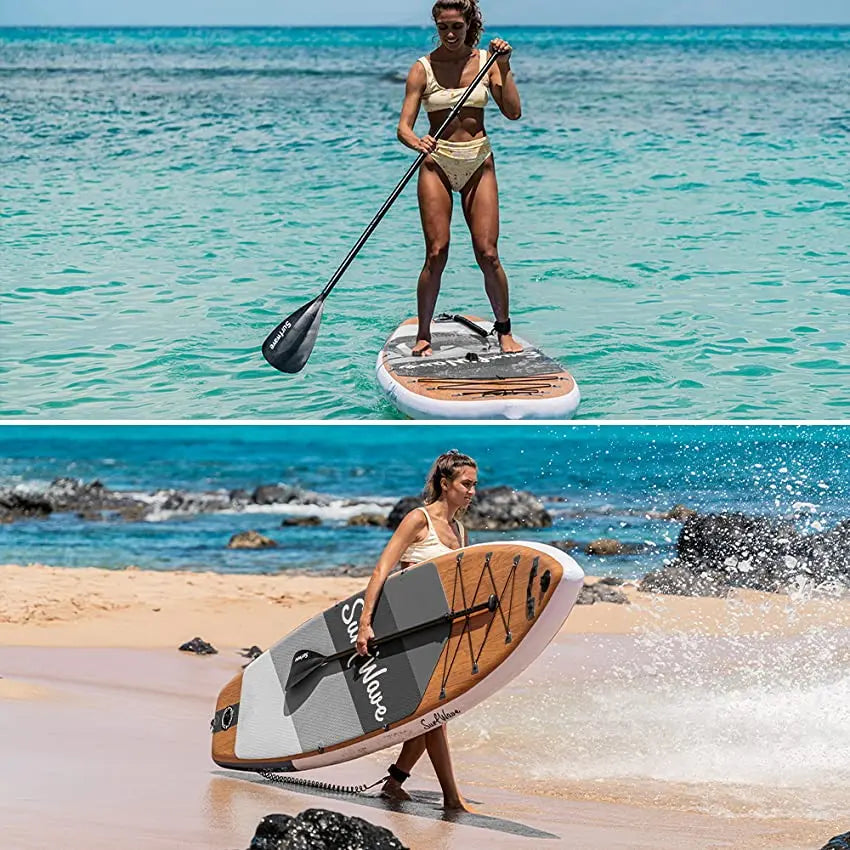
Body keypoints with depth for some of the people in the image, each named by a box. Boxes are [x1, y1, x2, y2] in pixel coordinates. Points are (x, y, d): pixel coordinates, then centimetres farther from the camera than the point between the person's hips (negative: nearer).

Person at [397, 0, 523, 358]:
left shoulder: (485, 60, 2)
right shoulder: (423, 68, -4)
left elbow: (513, 112, -6)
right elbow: (403, 126, -10)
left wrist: (504, 68, -14)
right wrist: (417, 142, -32)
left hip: (478, 161, 1)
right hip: (437, 162, -1)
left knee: (488, 254, -3)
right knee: (436, 254, -7)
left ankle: (504, 331, 12)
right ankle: (423, 336, 4)